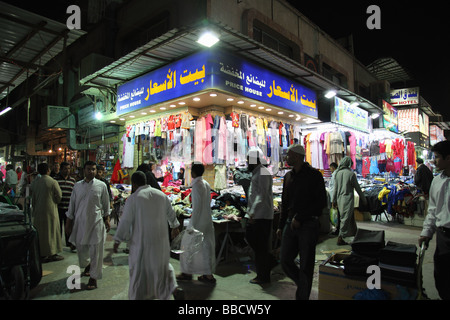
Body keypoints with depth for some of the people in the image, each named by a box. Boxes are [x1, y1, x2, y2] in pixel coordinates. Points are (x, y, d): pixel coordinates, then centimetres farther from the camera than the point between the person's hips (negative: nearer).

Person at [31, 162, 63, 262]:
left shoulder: (34, 183, 2)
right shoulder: (53, 182, -13)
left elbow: (32, 198, 9)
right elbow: (59, 196, -8)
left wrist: (34, 207, 20)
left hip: (38, 211, 5)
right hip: (50, 210, -5)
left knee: (40, 232, 12)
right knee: (52, 231, 5)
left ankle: (43, 254, 19)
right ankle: (52, 254, 10)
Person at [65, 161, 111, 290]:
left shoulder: (101, 186, -2)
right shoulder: (77, 186, 5)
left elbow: (106, 204, 6)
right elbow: (72, 205, 10)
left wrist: (107, 220, 7)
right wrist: (68, 223, 9)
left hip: (96, 222, -3)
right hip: (80, 221, 3)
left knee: (95, 250, 0)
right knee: (81, 247, 14)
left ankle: (93, 277, 13)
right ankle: (87, 265, 44)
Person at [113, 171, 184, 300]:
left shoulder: (133, 198, -12)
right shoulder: (161, 195, 2)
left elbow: (125, 221, -10)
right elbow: (171, 213, 14)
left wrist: (117, 240, 1)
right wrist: (175, 227, 31)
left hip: (141, 242, -4)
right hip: (160, 240, 4)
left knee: (139, 270, 14)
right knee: (162, 265, 21)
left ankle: (137, 296, 27)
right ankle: (173, 288, 7)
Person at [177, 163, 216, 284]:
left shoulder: (197, 185, -16)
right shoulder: (206, 184, 10)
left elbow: (197, 206, -20)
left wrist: (193, 225, -17)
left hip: (199, 220, -8)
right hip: (208, 220, 8)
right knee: (206, 246, 11)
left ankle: (187, 272, 21)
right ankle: (209, 274, 17)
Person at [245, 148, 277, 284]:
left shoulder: (263, 173, -15)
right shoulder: (256, 173, 17)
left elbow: (262, 195, -24)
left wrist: (253, 212, -29)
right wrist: (250, 211, 22)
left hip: (263, 215, -10)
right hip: (255, 215, 10)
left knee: (261, 245, -2)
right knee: (250, 237, 16)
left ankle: (263, 276, 12)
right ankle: (270, 260, 28)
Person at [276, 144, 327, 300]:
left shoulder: (314, 175, -8)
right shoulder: (288, 176, 11)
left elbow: (321, 202, -11)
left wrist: (300, 218, -15)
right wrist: (281, 225, 14)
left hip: (308, 225, -6)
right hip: (290, 224, 6)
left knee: (306, 265, 4)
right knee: (285, 260, 8)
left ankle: (303, 295, 21)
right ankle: (302, 284, 33)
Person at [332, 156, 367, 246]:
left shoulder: (338, 173, 3)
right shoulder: (351, 174, -12)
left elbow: (335, 188, 5)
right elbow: (357, 188, -5)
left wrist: (334, 201, 12)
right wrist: (363, 199, 7)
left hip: (340, 199, 6)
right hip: (348, 199, -6)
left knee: (351, 218, 19)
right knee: (346, 218, 0)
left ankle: (354, 233, 31)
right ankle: (340, 238, 2)